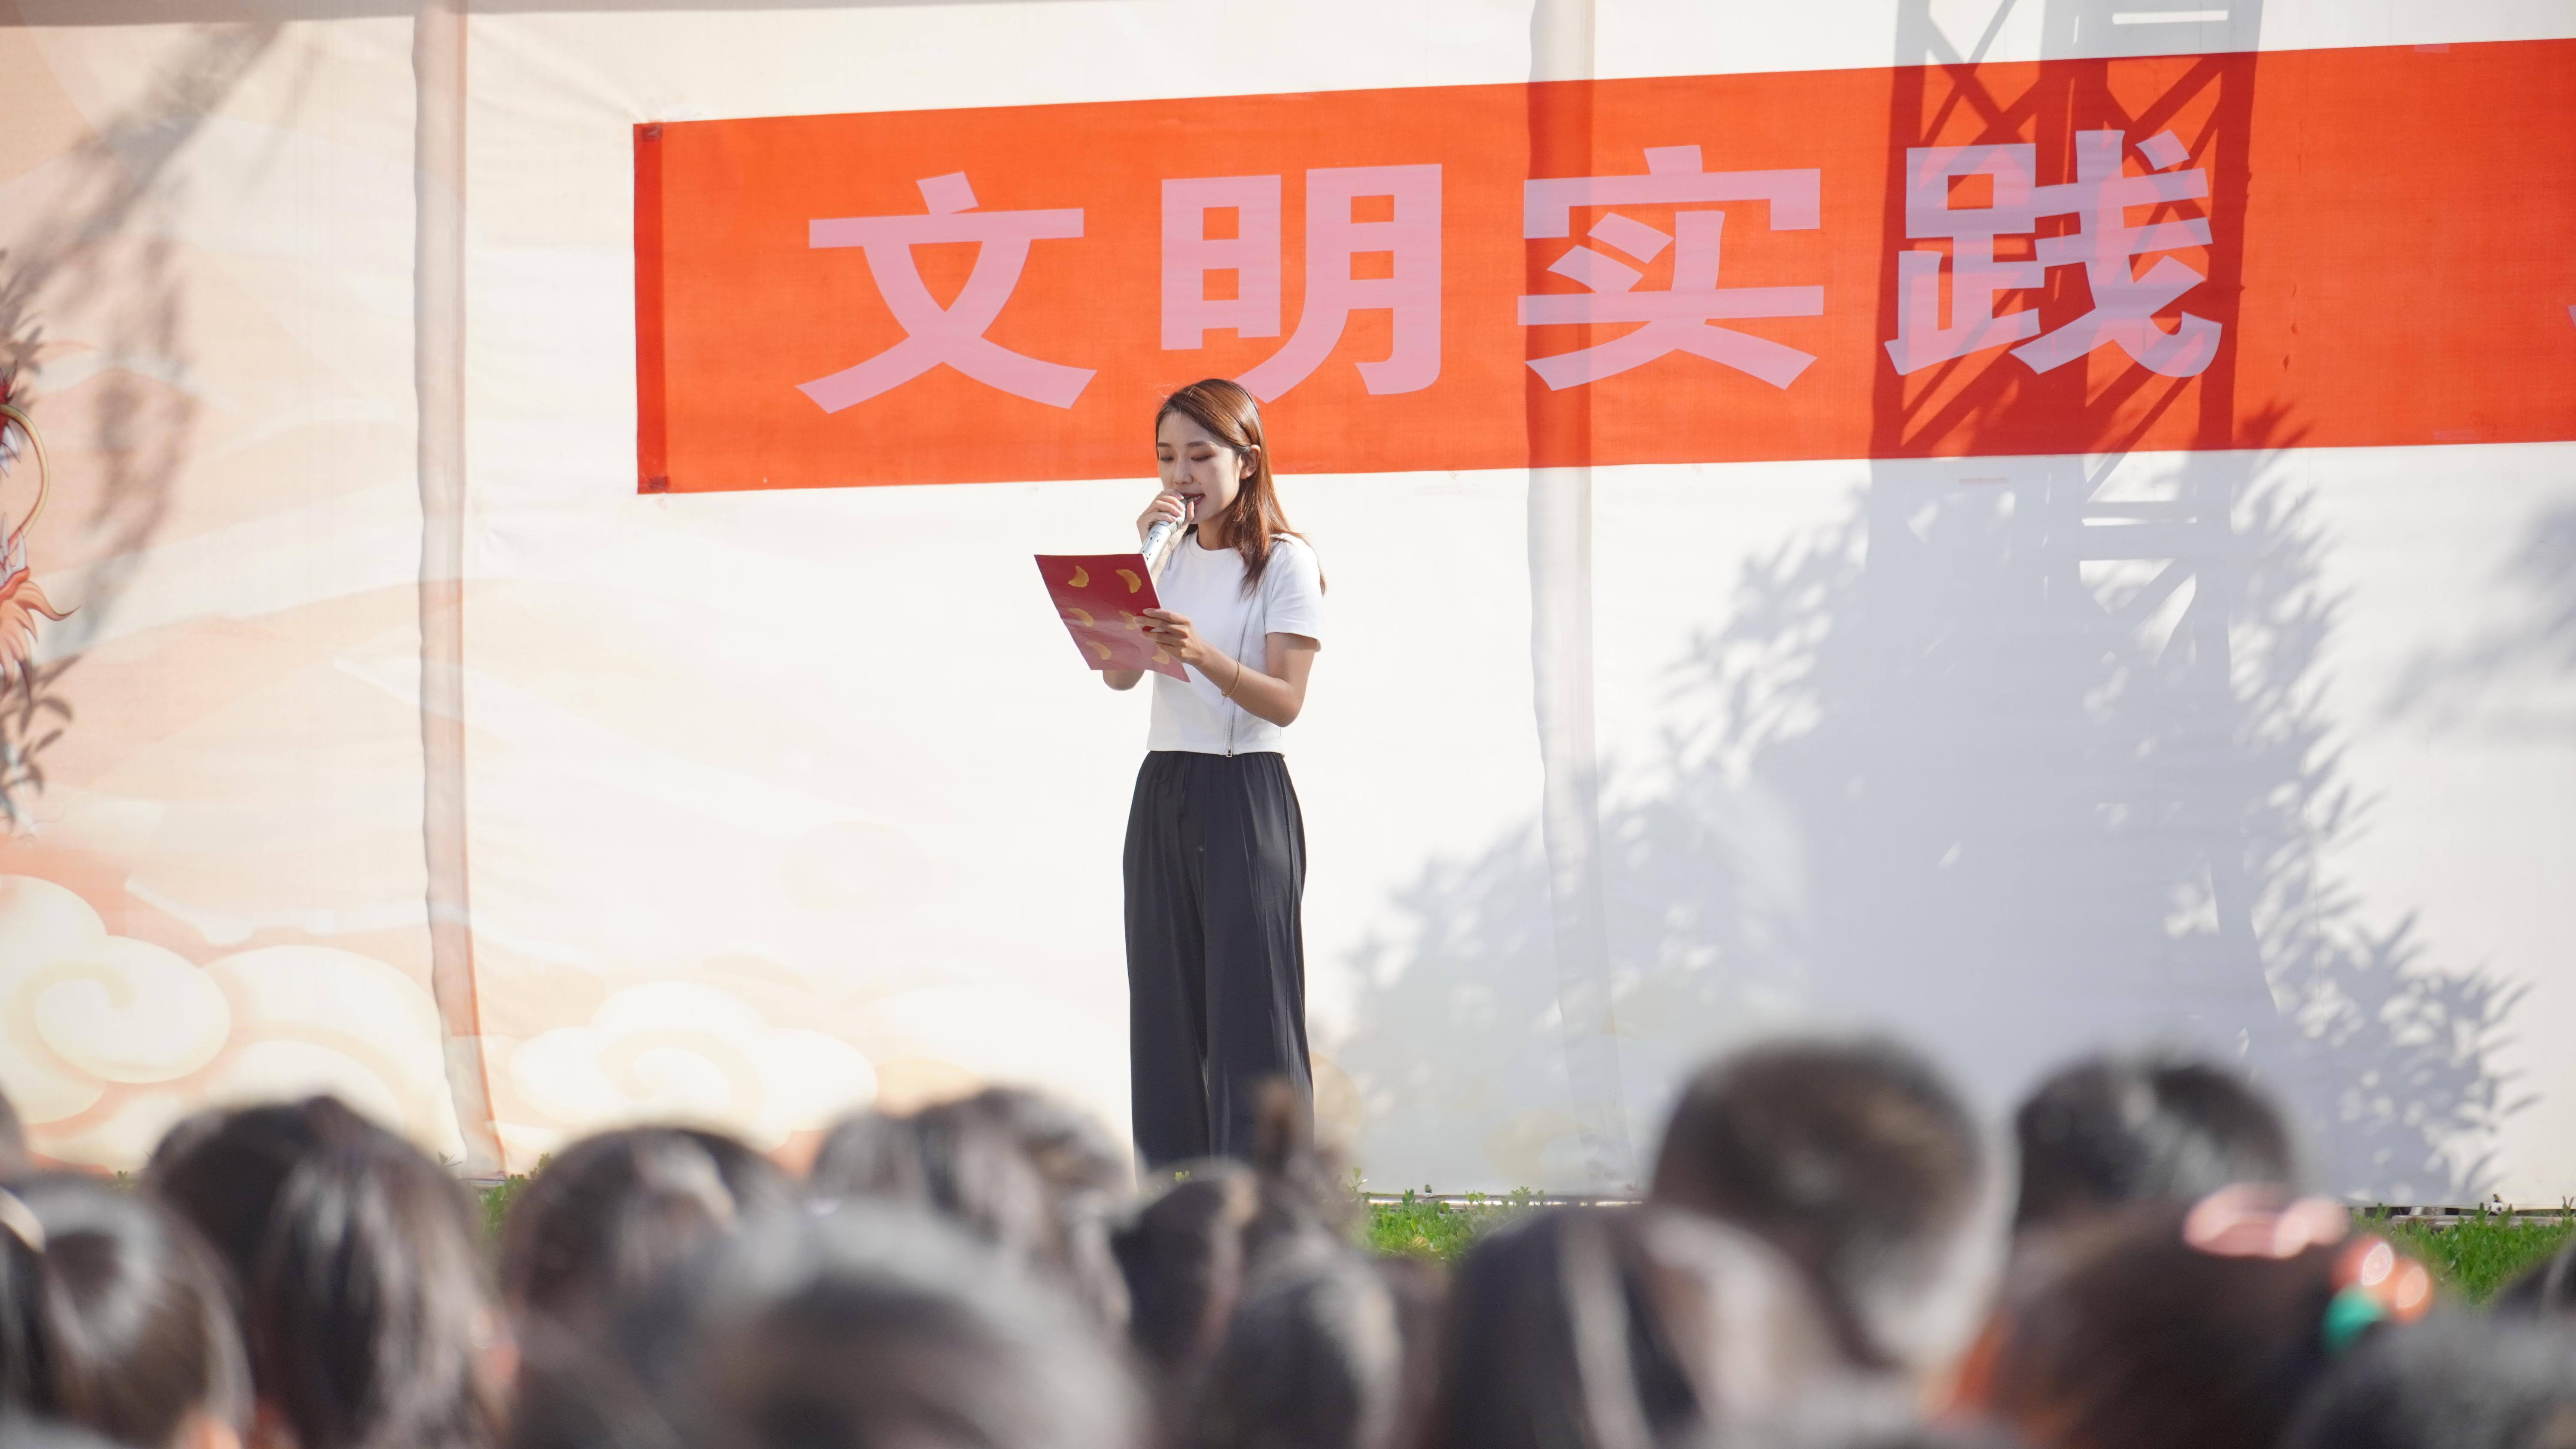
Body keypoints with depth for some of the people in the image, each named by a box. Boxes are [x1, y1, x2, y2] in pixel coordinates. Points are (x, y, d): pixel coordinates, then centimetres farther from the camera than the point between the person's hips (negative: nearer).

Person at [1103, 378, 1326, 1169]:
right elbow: (1119, 673, 3)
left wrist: (1204, 655, -29)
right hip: (1161, 793, 6)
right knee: (1166, 1010, 4)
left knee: (1250, 1010, -9)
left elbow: (1285, 701, -12)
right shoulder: (1171, 558, 14)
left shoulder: (1285, 563, -4)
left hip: (1245, 797, -6)